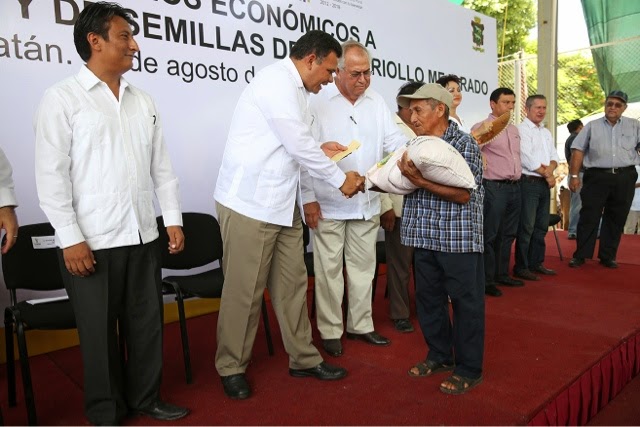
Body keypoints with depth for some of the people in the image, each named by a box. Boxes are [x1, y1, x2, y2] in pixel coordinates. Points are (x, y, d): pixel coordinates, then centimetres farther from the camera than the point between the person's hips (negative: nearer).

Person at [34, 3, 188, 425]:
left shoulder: (144, 100, 11)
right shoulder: (62, 98, -3)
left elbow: (162, 165, 11)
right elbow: (51, 174, -8)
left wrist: (174, 219, 7)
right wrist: (70, 238, -12)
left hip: (143, 235, 5)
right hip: (91, 241, -4)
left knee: (147, 322, 13)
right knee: (100, 331, 10)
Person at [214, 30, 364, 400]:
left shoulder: (294, 89, 16)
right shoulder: (276, 81, -14)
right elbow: (298, 145, -16)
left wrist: (317, 149, 9)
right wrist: (341, 179, -6)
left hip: (282, 204, 9)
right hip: (250, 203, -9)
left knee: (293, 283, 10)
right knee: (245, 291, 1)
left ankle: (303, 358, 23)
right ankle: (232, 367, 19)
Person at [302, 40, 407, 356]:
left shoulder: (376, 102, 8)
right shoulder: (318, 103, -7)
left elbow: (394, 140, 5)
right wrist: (309, 199, -11)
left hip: (368, 204, 5)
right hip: (329, 205, -5)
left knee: (363, 267, 14)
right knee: (329, 270, 5)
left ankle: (360, 325, 30)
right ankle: (330, 331, 20)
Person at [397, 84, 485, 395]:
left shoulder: (464, 144, -9)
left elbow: (463, 194, -17)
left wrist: (421, 182, -24)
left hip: (459, 238, -6)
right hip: (425, 237, 7)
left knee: (466, 302, 4)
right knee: (428, 298, 15)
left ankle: (468, 369, 20)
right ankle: (440, 355, 34)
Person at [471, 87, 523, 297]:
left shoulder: (514, 130, 17)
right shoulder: (482, 127, -8)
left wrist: (518, 179, 19)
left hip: (515, 186, 8)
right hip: (494, 187, -8)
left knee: (508, 234, 13)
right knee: (490, 235, -2)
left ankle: (502, 274, 25)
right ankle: (486, 280, 6)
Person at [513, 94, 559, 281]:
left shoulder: (546, 132, 19)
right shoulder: (521, 130, -7)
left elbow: (554, 157, 14)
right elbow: (528, 160, -15)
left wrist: (550, 168, -8)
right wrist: (547, 174, -6)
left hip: (544, 184, 8)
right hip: (529, 183, -8)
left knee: (541, 226, 12)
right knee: (526, 227, -6)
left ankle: (536, 263, 22)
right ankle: (521, 267, 1)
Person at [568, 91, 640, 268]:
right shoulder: (592, 126, 7)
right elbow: (578, 150, 2)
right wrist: (574, 175, -5)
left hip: (624, 178, 2)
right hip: (597, 177, -2)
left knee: (616, 219, 8)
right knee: (589, 217, -1)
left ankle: (608, 256, 19)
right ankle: (580, 255, 6)